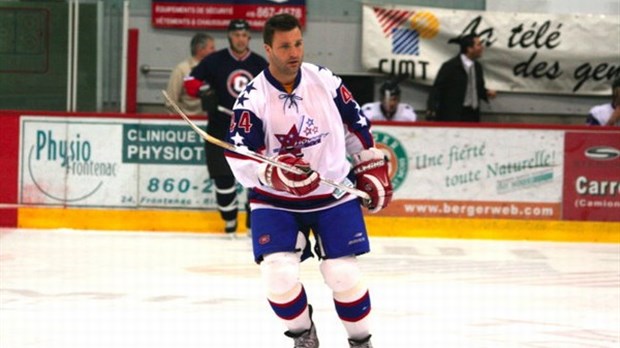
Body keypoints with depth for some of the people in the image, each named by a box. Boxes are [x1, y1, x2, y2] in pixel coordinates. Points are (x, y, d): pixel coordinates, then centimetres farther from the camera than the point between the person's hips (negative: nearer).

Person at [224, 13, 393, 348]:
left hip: (334, 192, 1)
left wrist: (372, 169, 13)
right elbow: (239, 160, -21)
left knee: (343, 273, -7)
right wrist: (275, 174, -38)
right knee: (279, 271, -17)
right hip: (275, 200, -1)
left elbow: (355, 123, 10)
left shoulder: (324, 80, -6)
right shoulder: (252, 98, -15)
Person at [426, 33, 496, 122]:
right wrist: (431, 108, -23)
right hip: (452, 116, -7)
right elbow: (437, 88, -11)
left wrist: (487, 93, 0)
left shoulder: (477, 66, 10)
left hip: (472, 116, 7)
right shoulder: (450, 66, -10)